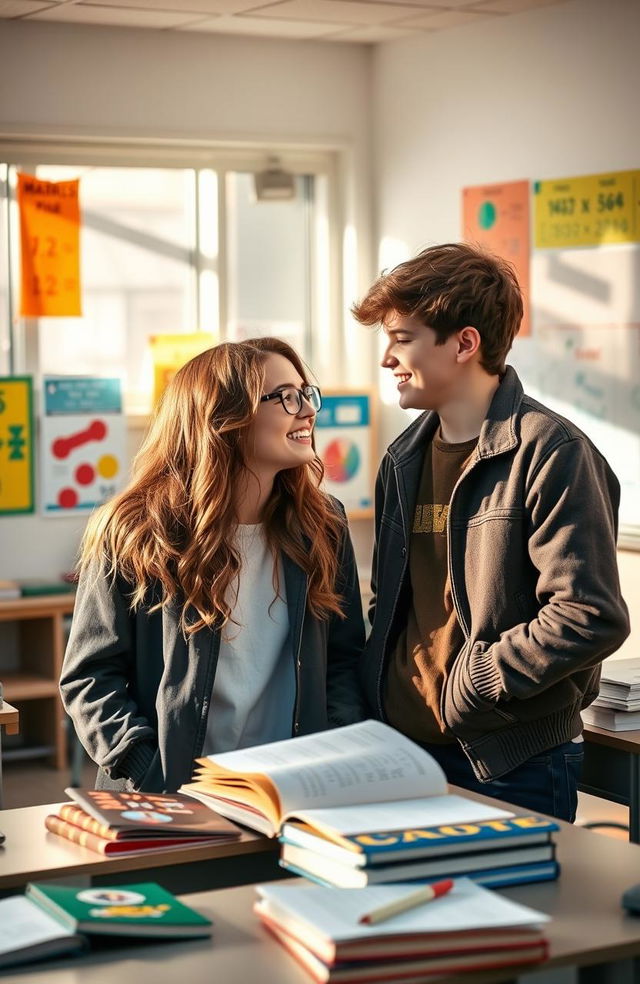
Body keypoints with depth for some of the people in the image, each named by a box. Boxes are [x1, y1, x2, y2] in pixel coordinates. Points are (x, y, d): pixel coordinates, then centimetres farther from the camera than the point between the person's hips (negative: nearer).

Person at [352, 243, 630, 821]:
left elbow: (591, 617, -20)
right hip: (404, 750, 7)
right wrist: (377, 699, 7)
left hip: (512, 767, -7)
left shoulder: (548, 453, -14)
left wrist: (472, 686, -16)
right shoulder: (405, 460, 11)